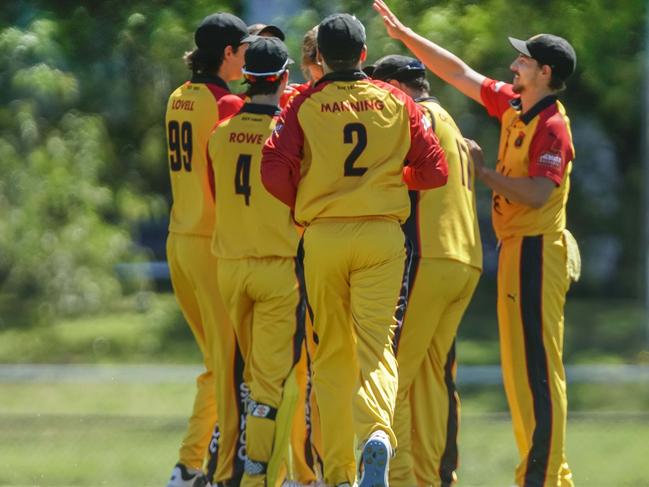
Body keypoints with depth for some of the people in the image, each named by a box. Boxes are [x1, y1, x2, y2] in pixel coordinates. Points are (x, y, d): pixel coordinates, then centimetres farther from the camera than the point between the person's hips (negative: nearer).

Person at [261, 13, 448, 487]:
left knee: (331, 354, 9)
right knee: (375, 342, -5)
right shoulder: (395, 101, 4)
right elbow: (434, 170, 3)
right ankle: (377, 431, -34)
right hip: (382, 234, 0)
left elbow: (275, 171, -10)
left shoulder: (304, 104, 0)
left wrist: (303, 205, 10)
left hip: (322, 237, 0)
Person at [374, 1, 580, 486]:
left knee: (537, 367, -11)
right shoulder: (511, 105, 11)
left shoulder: (552, 127, -15)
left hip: (535, 253, -10)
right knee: (519, 369, 12)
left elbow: (538, 193, -24)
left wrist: (484, 171, -14)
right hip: (516, 250, 10)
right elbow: (460, 73, 18)